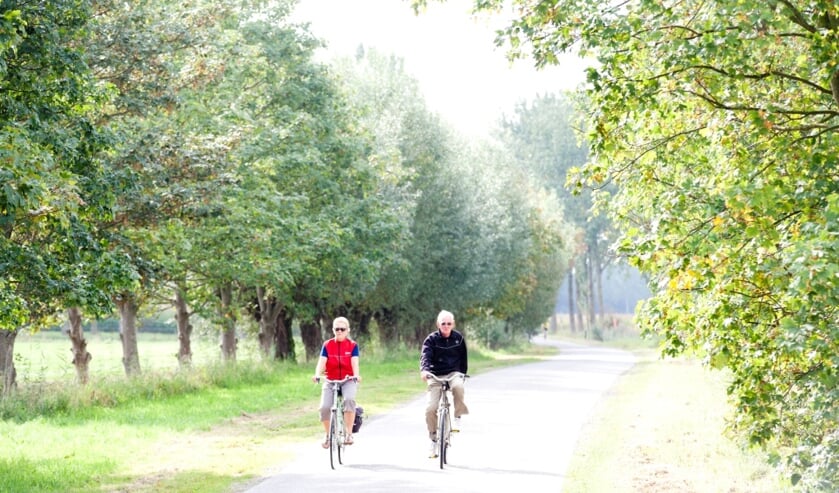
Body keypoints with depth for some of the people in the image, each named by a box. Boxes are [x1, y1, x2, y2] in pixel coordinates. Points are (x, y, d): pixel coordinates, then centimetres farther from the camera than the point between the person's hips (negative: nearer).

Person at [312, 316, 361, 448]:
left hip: (348, 381, -1)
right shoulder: (327, 345, 1)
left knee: (349, 399, -33)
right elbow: (321, 362, -10)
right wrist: (317, 375, -30)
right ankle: (328, 435, 7)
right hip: (331, 381, 1)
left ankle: (348, 433, -26)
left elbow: (354, 363, -13)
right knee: (324, 407, -18)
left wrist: (356, 376, -33)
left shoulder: (352, 345, -1)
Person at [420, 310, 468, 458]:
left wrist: (462, 374, 6)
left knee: (458, 386, -37)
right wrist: (424, 370, -36)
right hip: (435, 376, 0)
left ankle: (457, 418, -18)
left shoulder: (459, 338, 4)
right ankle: (434, 441, 5)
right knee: (430, 409, -12)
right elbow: (425, 356, -18)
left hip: (453, 373, 0)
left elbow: (463, 357, 14)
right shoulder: (431, 339, -3)